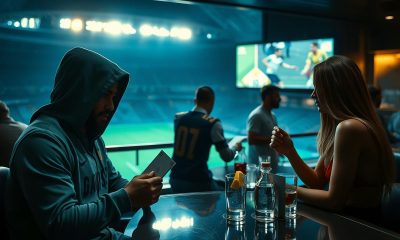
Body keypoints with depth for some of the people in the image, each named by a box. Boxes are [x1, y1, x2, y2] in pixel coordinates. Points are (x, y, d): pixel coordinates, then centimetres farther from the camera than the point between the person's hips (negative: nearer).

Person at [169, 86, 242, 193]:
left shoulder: (178, 118, 3)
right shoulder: (213, 124, -11)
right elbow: (227, 157, -6)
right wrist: (236, 147, 15)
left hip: (175, 179, 5)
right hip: (197, 182, -5)